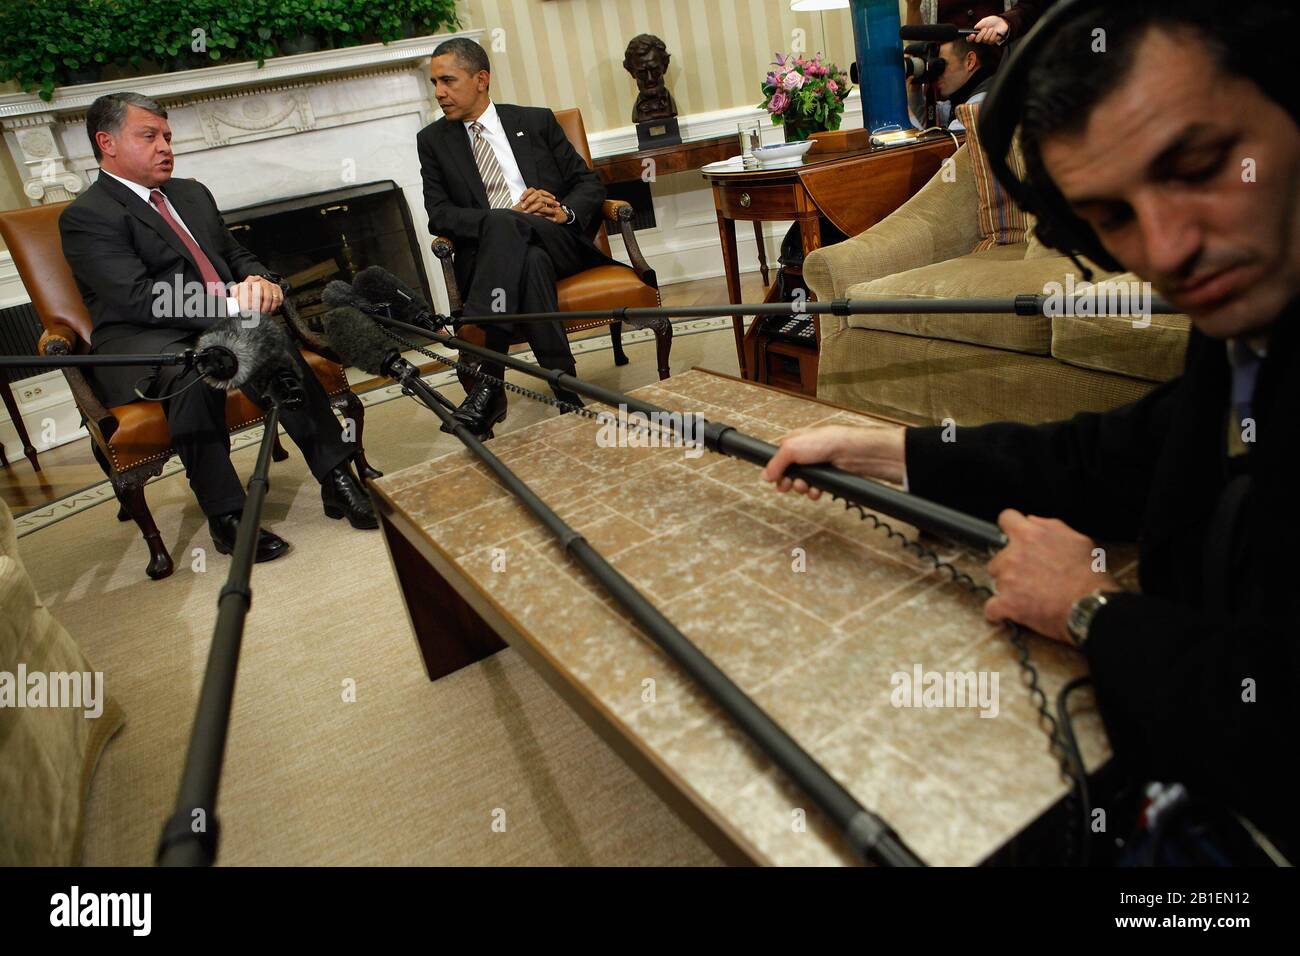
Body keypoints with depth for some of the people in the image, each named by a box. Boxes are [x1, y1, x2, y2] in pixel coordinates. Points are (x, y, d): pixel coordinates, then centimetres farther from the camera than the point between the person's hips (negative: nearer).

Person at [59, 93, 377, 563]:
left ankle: (336, 477, -29)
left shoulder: (192, 193, 23)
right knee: (194, 374, -39)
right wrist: (230, 304, -23)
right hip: (142, 343, -5)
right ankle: (225, 515, -29)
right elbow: (138, 298, -15)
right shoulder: (86, 216, -2)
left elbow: (237, 255, 25)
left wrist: (260, 281, -1)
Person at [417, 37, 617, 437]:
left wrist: (563, 212, -11)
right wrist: (507, 216, -14)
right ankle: (567, 396, -42)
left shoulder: (536, 121, 16)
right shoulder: (433, 140, 16)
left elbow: (590, 184, 13)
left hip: (559, 243, 0)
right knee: (530, 262, -36)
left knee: (502, 225, -34)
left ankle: (491, 379, -41)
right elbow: (439, 215, 3)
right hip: (491, 254, 0)